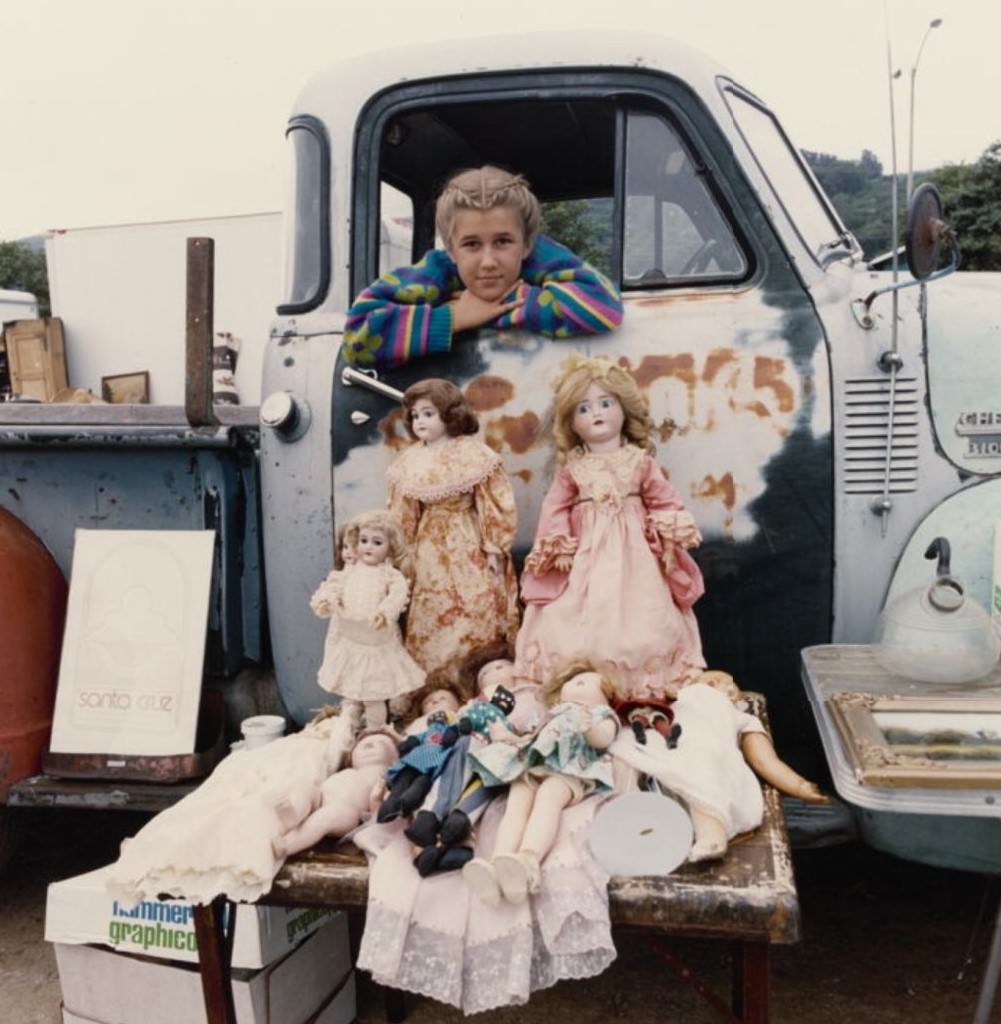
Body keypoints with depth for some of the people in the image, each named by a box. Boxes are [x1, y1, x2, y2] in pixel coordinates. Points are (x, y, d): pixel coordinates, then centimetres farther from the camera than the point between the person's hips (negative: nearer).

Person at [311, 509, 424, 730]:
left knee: (374, 697, 7)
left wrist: (384, 612, -38)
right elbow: (332, 588, -5)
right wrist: (325, 601, -27)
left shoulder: (391, 575, -4)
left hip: (378, 643, -3)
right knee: (349, 695, 14)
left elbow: (397, 596, -19)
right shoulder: (348, 572, 6)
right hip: (349, 641, 3)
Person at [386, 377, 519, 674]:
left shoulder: (473, 454, -10)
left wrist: (495, 549, -10)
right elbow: (403, 515, 11)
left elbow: (494, 505, -9)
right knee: (431, 620, 9)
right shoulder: (409, 462, 4)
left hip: (468, 546, -4)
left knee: (477, 616, -2)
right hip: (430, 551, 5)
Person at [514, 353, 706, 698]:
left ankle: (642, 687, 10)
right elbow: (556, 508, 0)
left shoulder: (640, 462, 2)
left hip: (632, 553, 0)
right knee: (582, 622, -3)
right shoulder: (572, 469, 2)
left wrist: (672, 536, -8)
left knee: (638, 621, 0)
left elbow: (664, 501, 3)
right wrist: (555, 546, -11)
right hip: (586, 555, 0)